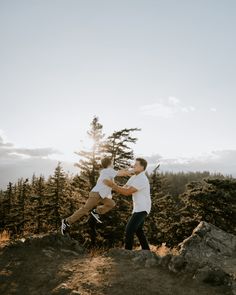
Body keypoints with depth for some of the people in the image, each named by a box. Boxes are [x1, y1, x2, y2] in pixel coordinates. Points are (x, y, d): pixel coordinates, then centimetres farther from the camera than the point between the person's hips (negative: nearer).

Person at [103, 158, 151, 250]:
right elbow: (123, 189, 7)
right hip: (139, 208, 10)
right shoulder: (134, 177, 9)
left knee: (129, 229, -12)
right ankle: (146, 250, 31)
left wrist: (112, 185, -26)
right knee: (138, 230, 21)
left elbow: (127, 192, -28)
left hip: (142, 209, -10)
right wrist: (113, 185, -10)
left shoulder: (142, 179, -24)